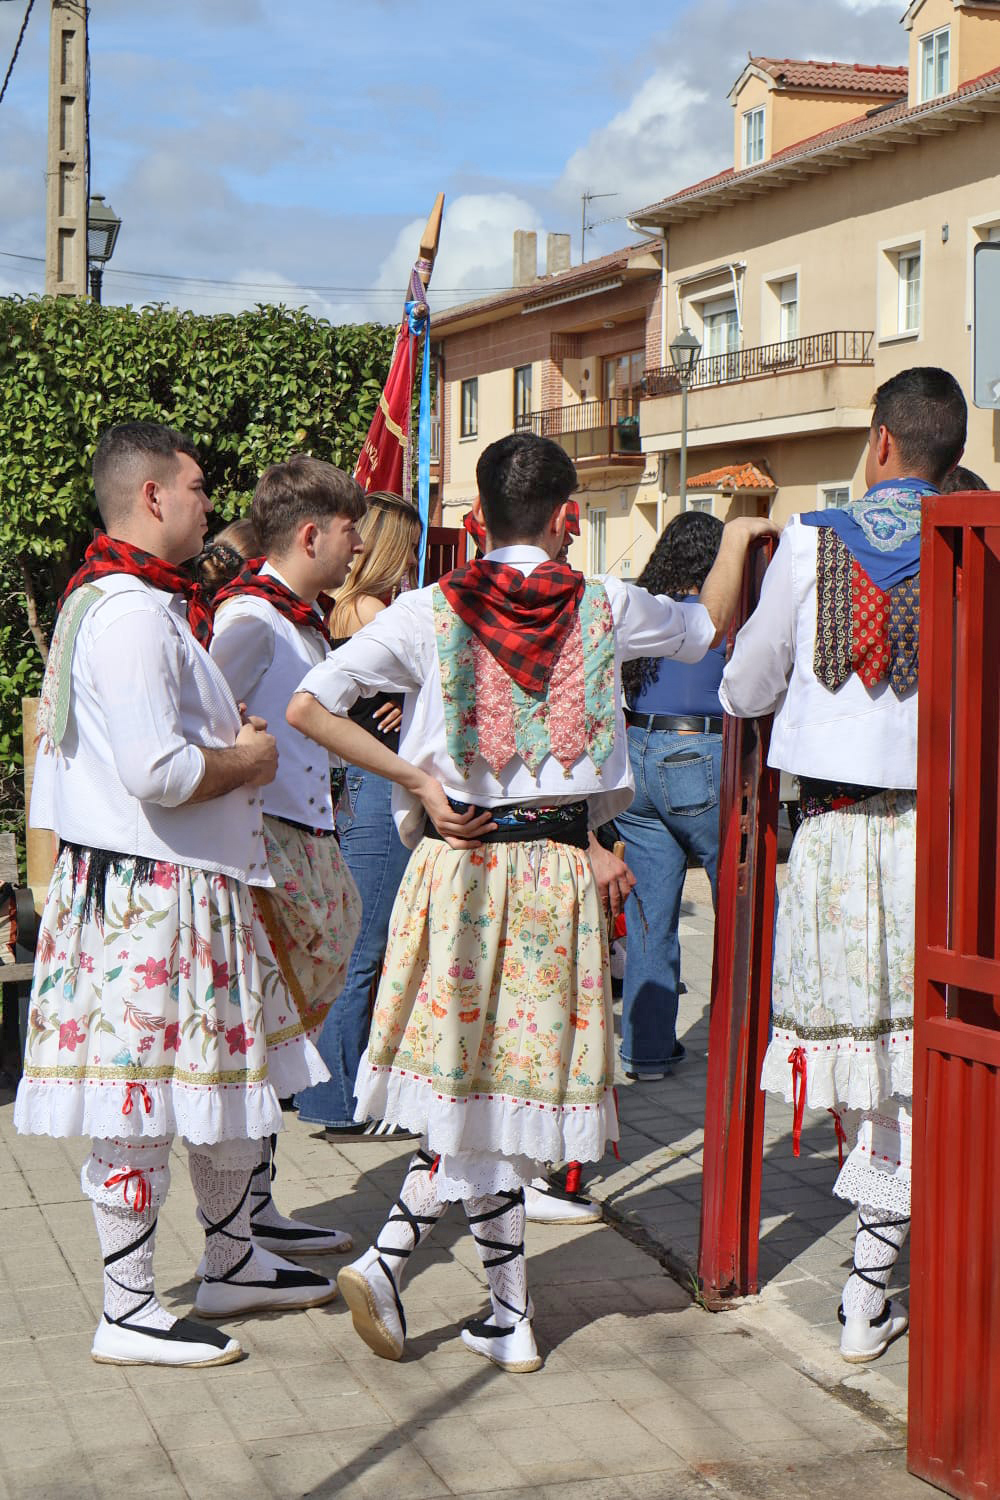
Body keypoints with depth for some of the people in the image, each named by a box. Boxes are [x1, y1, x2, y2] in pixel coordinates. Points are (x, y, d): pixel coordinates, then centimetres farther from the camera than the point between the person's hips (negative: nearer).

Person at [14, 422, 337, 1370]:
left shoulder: (146, 602, 15)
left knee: (229, 1076, 19)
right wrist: (247, 760, -10)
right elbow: (157, 772, -26)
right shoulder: (132, 613, -19)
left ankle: (232, 1265, 32)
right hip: (148, 890, -11)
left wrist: (231, 742, 11)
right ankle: (128, 1315, 7)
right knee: (142, 1099, -2)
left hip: (196, 883, 11)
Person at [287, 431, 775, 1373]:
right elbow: (708, 624, 18)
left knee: (472, 1087, 8)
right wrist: (736, 538, 36)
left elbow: (307, 707, -8)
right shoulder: (603, 608, -2)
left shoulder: (430, 612, -3)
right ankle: (388, 1258, 2)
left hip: (456, 862, 1)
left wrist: (416, 780, -4)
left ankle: (509, 1316, 6)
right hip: (557, 868, 0)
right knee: (510, 1085, 9)